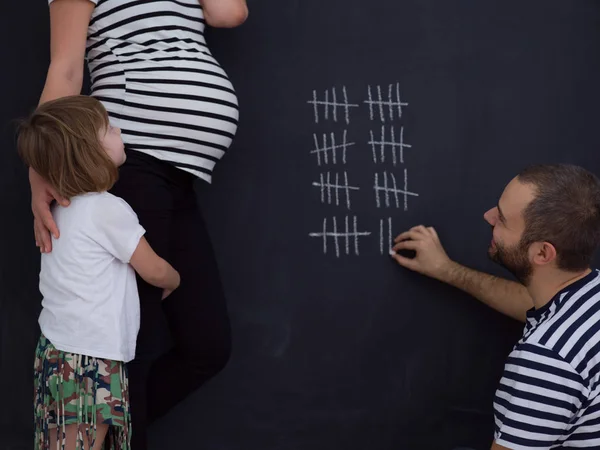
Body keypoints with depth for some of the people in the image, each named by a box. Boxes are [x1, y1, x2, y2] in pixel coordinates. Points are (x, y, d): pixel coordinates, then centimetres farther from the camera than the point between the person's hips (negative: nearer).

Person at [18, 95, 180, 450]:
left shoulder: (62, 210, 11)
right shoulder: (109, 209, -13)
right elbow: (154, 271, -2)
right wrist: (176, 279, 17)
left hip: (56, 353, 8)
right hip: (90, 359, -8)